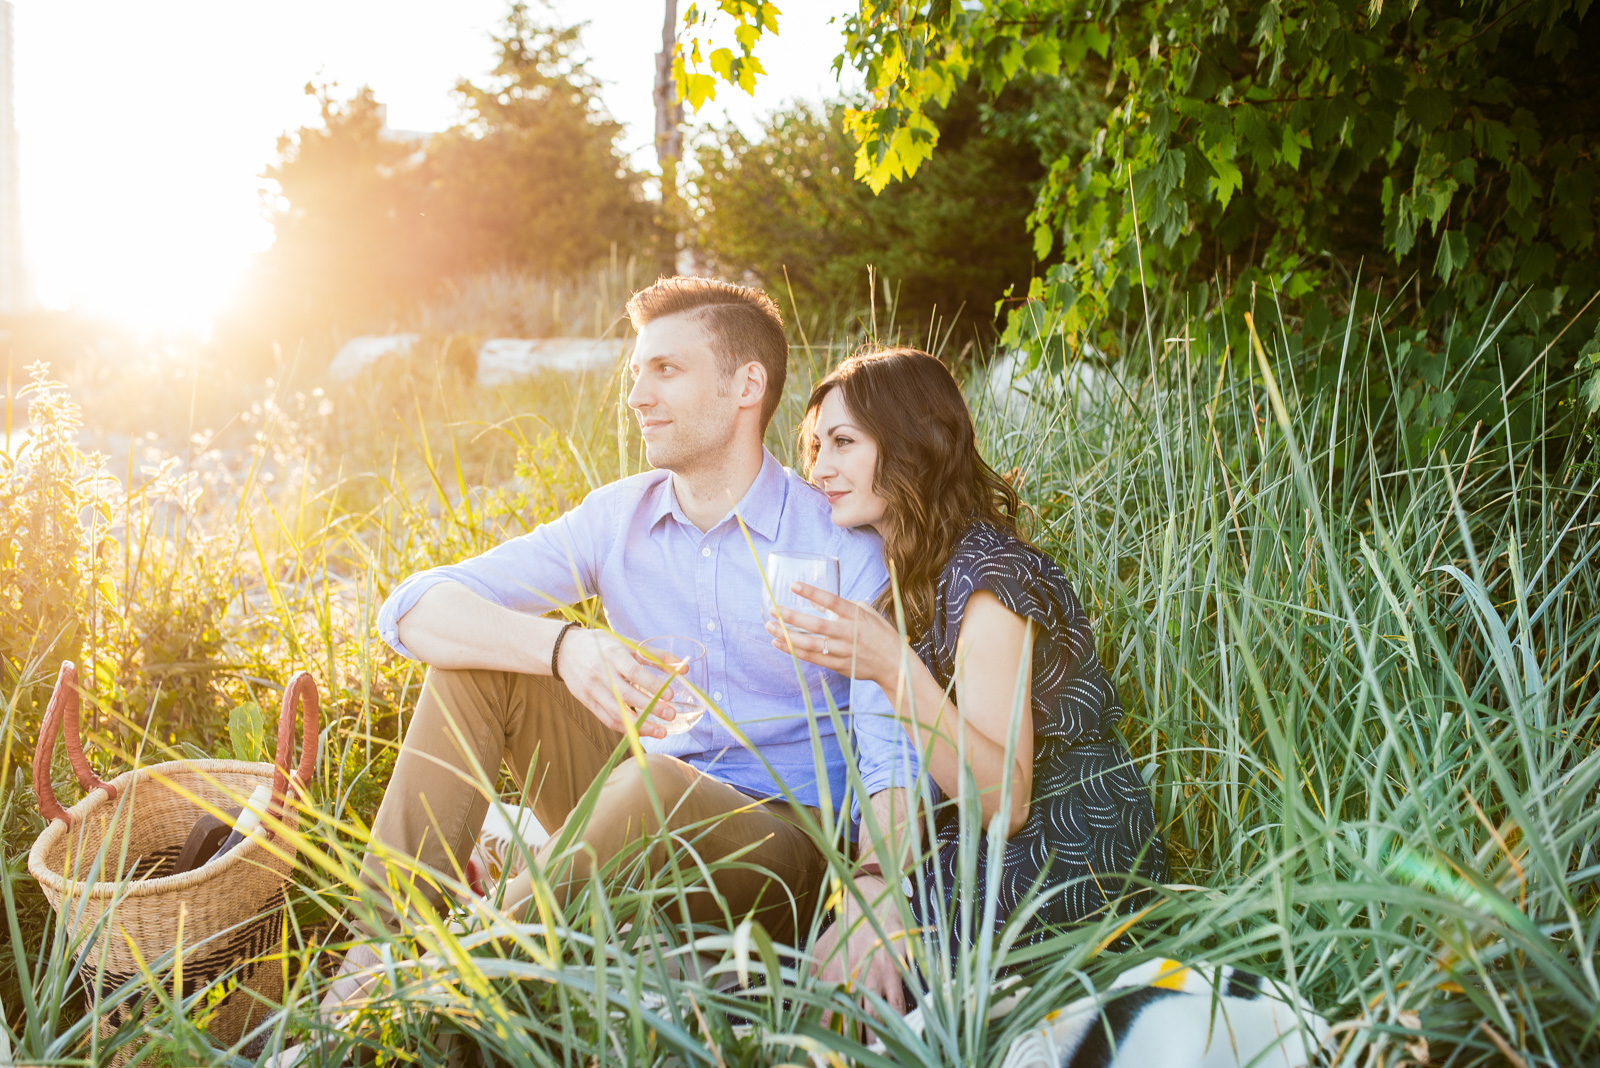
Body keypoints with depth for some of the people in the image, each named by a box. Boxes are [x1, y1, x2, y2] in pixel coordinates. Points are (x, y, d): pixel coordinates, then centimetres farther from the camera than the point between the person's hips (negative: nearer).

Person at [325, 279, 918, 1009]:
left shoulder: (844, 546, -10)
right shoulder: (618, 518, 1)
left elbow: (895, 756, -18)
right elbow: (413, 609, -9)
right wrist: (563, 646, -29)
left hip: (782, 847, -4)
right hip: (648, 819, 5)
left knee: (653, 783, -37)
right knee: (479, 652, -11)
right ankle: (374, 963, -15)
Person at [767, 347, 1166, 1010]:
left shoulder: (987, 572, -17)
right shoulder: (901, 576, 10)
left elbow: (1003, 805, -23)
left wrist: (896, 670, -34)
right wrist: (875, 877, -17)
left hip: (1073, 864, -8)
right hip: (981, 849, 8)